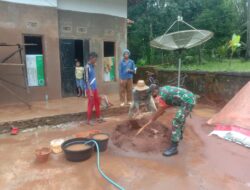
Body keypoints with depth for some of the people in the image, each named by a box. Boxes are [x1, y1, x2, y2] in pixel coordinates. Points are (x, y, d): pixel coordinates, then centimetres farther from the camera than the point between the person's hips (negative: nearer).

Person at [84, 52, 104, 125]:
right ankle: (88, 120, 13)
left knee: (97, 103, 15)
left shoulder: (92, 66, 11)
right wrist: (90, 91, -21)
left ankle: (98, 117, 29)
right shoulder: (87, 67, -16)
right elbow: (86, 80, -19)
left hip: (95, 88, 9)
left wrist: (95, 87, 16)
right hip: (90, 89, -9)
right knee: (91, 105, 0)